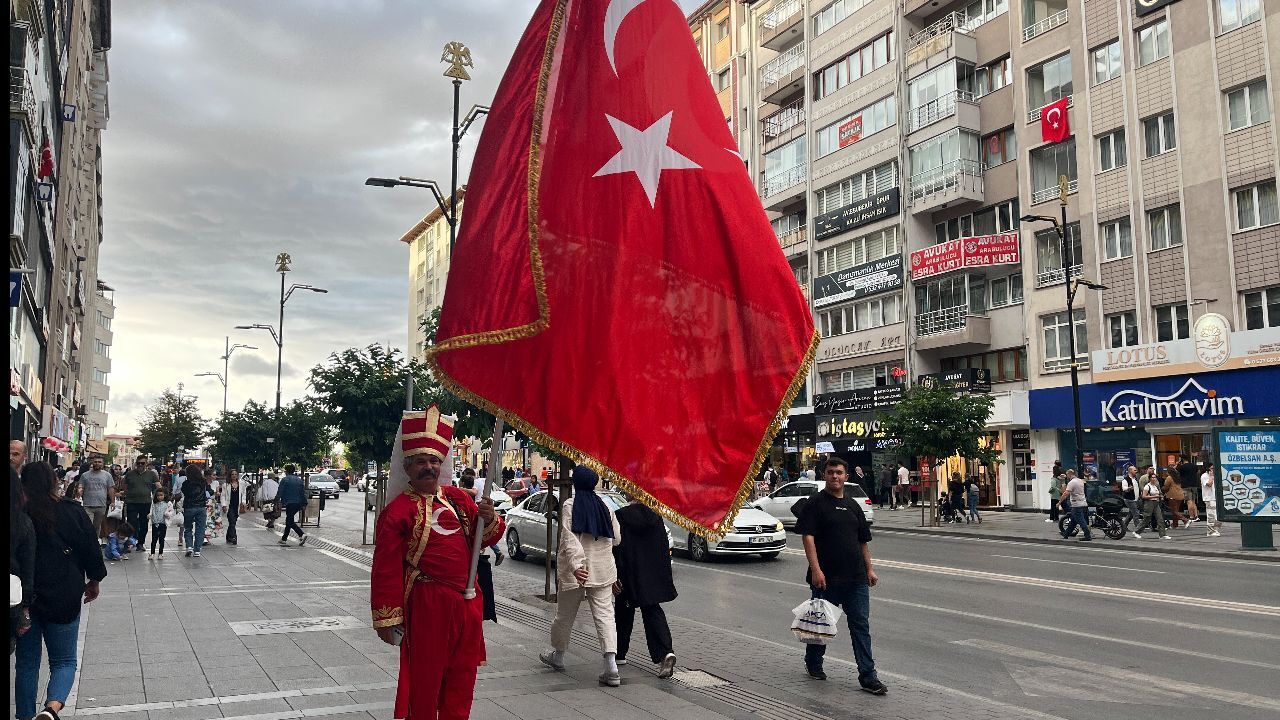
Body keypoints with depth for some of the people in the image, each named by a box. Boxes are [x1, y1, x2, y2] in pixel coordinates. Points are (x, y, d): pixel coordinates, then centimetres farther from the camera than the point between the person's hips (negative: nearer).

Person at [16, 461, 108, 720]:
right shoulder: (72, 513, -6)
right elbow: (91, 550, 1)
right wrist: (94, 580, 18)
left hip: (24, 599, 1)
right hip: (63, 599, -1)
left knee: (26, 662, 16)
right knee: (64, 661, 9)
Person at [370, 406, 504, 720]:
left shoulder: (458, 498, 9)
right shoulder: (398, 511, -9)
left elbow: (486, 537, 15)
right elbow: (387, 569, -11)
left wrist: (489, 520, -8)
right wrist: (386, 618, -11)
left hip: (467, 602, 6)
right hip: (427, 604, -6)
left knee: (462, 677, 15)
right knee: (424, 677, 4)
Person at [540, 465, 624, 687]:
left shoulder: (569, 506, -8)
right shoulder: (605, 507, 3)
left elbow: (570, 538, -20)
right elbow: (617, 538, 9)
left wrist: (576, 564, -29)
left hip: (576, 571, -3)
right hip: (603, 571, 3)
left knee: (564, 614, 16)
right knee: (605, 615, 0)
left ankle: (557, 655, 36)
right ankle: (611, 665, -13)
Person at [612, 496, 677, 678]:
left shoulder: (619, 516, -11)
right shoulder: (656, 517, 1)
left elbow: (614, 549, -13)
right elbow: (664, 549, 4)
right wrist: (666, 578, 11)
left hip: (628, 577, -3)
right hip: (652, 577, 3)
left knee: (624, 614, 15)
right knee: (653, 611, 4)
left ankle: (620, 653, 26)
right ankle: (666, 652, -15)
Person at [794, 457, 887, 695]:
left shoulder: (853, 505, 15)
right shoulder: (815, 503, -4)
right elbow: (808, 537, -13)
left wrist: (869, 569, 14)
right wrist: (816, 570, -21)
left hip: (856, 578, 5)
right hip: (826, 577, -5)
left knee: (861, 625, 1)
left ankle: (868, 676, 2)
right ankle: (813, 663, 31)